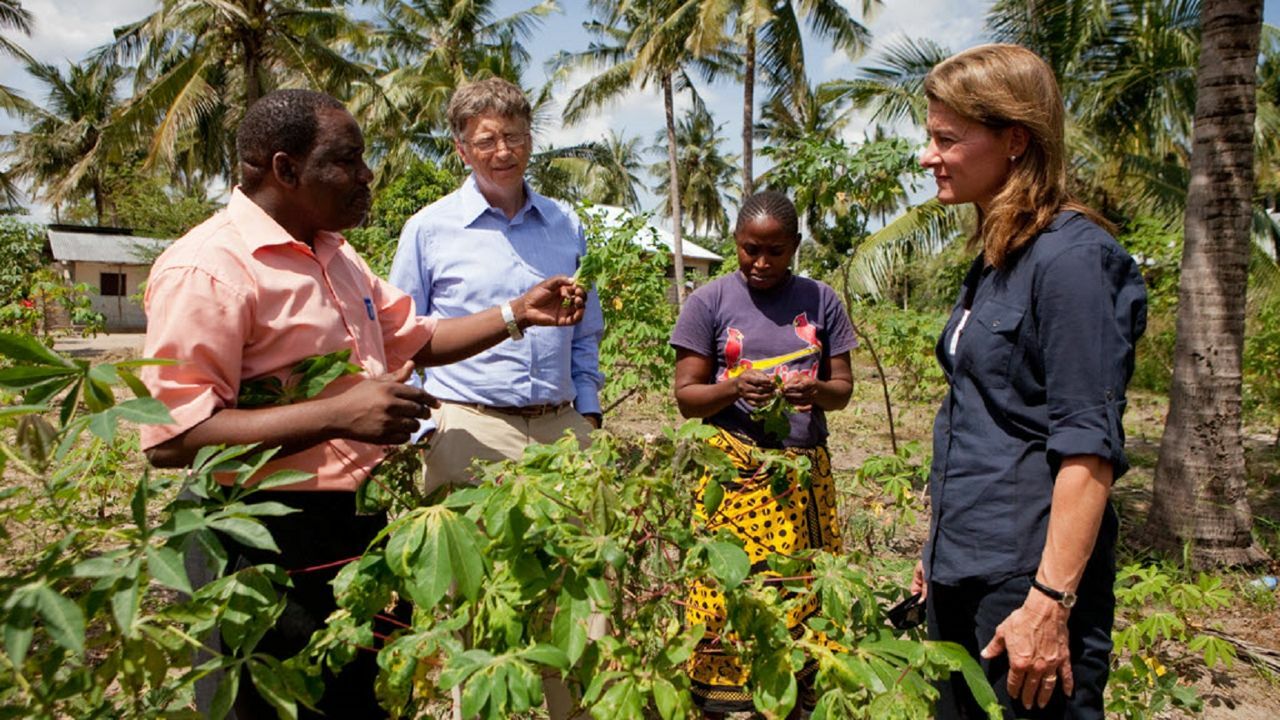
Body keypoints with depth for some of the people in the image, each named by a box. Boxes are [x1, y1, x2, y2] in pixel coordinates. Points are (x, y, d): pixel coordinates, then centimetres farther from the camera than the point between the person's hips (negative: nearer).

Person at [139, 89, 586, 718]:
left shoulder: (336, 256, 12)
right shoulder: (206, 269, -18)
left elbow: (416, 340, 22)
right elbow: (170, 439, -25)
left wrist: (519, 312, 11)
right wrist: (337, 414, -31)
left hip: (364, 523, 9)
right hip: (282, 548, -9)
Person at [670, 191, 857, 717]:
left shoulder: (820, 301, 8)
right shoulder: (710, 302, 1)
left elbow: (842, 388, 10)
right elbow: (687, 396, 1)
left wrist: (816, 390, -13)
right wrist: (734, 388, -19)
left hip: (805, 472, 3)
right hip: (734, 474, -2)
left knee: (805, 600, 3)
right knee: (728, 602, -4)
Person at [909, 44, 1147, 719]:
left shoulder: (1070, 256, -15)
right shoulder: (994, 261, 11)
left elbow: (1088, 446, -20)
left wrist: (1051, 600, -22)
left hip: (1027, 576, -9)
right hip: (962, 569, 9)